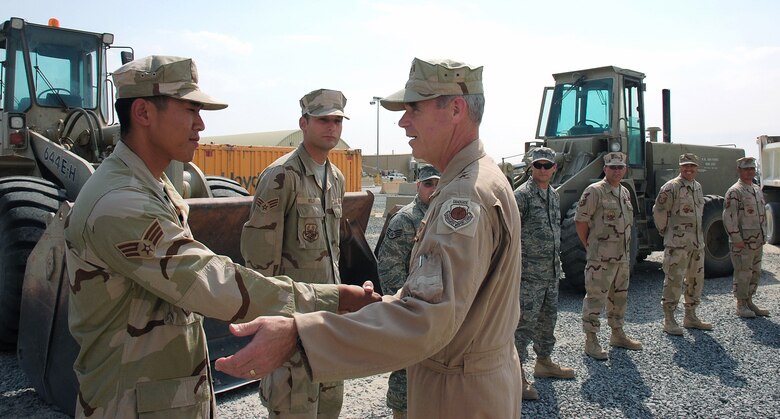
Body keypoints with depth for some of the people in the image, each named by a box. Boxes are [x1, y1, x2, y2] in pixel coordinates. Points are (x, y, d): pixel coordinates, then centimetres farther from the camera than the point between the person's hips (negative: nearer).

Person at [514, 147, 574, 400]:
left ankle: (544, 362, 35)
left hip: (551, 274, 8)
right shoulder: (521, 195, -13)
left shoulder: (554, 195, 13)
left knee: (548, 320, 19)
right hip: (529, 274, -8)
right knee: (524, 323, -5)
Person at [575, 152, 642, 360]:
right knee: (595, 297, -3)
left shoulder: (625, 192, 14)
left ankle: (617, 334, 32)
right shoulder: (594, 191, -11)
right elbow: (580, 221, -13)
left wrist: (626, 249, 14)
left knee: (619, 296, 18)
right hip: (601, 257, -8)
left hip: (623, 256, 8)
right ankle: (591, 341, 4)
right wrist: (590, 246, -8)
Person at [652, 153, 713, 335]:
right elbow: (659, 211, -11)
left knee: (696, 280, 14)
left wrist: (698, 234, 19)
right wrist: (665, 231, -4)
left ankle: (690, 317, 26)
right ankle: (669, 320, 2)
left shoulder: (698, 187, 14)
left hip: (697, 243, 8)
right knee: (674, 280, -6)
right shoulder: (671, 187, -10)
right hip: (677, 244, -8)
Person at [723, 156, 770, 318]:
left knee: (755, 273, 13)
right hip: (742, 243, -8)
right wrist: (737, 239, -19)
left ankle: (749, 302, 24)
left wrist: (763, 236, 16)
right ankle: (741, 305, 8)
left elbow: (762, 214, 22)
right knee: (743, 273, -2)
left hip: (758, 242, 8)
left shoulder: (758, 190, 15)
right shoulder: (734, 192, -12)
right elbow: (729, 217, -17)